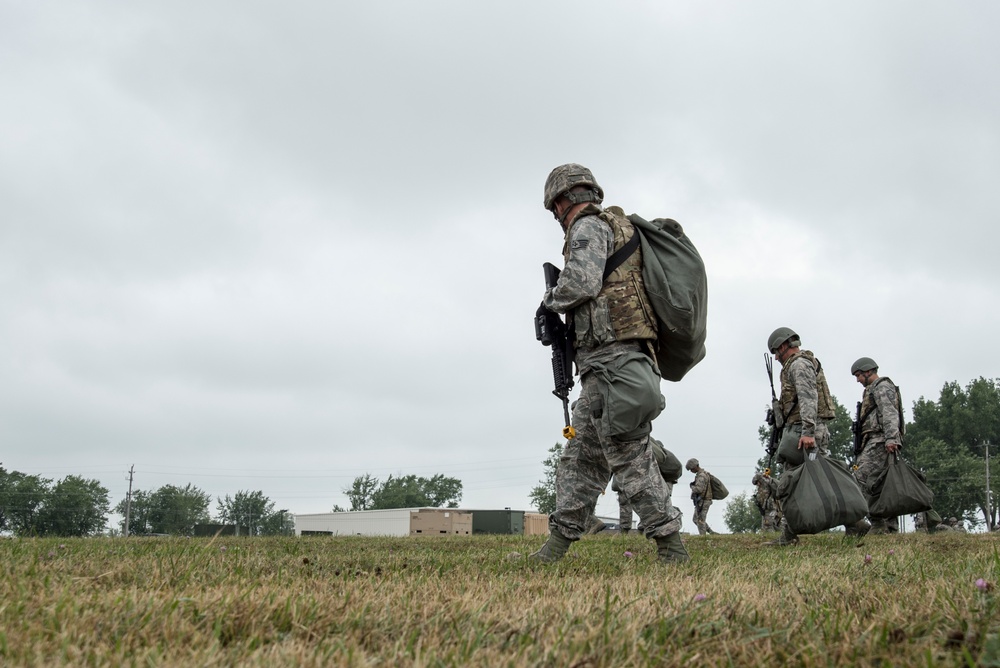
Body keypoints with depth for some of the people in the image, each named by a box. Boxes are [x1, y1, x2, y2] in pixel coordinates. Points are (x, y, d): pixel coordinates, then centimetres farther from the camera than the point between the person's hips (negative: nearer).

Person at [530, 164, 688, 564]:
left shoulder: (588, 226, -4)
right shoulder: (619, 228, 27)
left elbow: (581, 283, -20)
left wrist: (549, 302, -1)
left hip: (611, 360, -11)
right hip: (613, 365, 11)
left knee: (630, 458, -9)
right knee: (582, 456, 10)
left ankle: (670, 544, -6)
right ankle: (560, 540, 13)